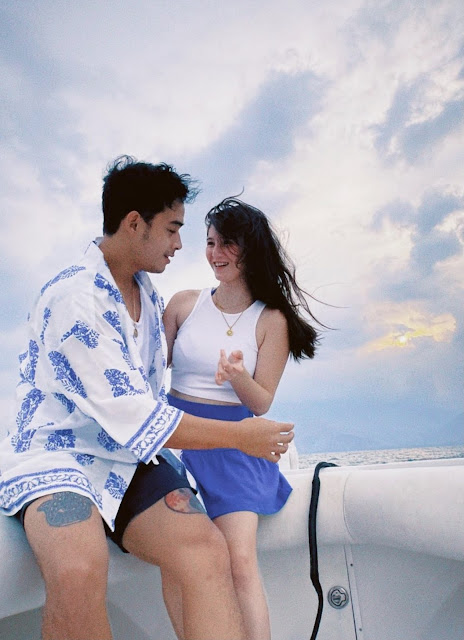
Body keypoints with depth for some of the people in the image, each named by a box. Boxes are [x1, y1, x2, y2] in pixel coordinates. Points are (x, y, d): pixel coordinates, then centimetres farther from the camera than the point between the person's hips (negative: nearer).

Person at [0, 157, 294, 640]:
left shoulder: (146, 291, 10)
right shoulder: (73, 300, -18)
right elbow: (135, 421, -20)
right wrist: (240, 436, -13)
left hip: (129, 461, 6)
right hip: (56, 459, -6)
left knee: (208, 552, -20)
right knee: (79, 573, -35)